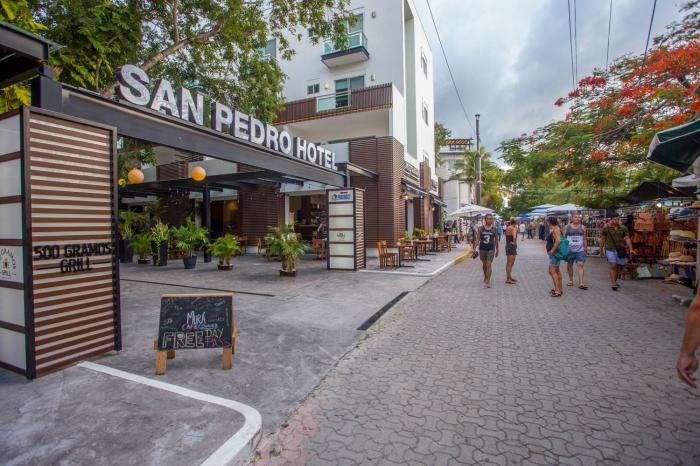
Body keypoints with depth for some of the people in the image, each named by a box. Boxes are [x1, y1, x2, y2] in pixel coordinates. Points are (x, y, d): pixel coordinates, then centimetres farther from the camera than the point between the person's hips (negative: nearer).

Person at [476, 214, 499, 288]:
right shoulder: (481, 228, -1)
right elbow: (478, 239, -1)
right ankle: (485, 277, 39)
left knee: (489, 265, -11)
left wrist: (497, 250, 9)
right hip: (482, 248, 2)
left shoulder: (494, 228, -2)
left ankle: (488, 281, -8)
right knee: (484, 264, 17)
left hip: (491, 249, -2)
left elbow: (496, 240, 6)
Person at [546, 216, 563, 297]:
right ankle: (559, 289, 27)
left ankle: (558, 291, -11)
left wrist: (552, 250, -23)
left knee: (552, 271, -11)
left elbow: (558, 241, -31)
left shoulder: (555, 230, -18)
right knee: (557, 271, 17)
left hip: (554, 253, -11)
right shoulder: (553, 229, 12)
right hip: (554, 254, 11)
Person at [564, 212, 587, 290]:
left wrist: (586, 248, 14)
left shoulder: (582, 227, 7)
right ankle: (571, 280, 26)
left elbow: (584, 239, 13)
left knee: (581, 265, -9)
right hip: (569, 250, 0)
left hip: (580, 250, 0)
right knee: (569, 265, 11)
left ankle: (581, 283, -11)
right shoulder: (567, 227, 2)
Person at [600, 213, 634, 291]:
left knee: (618, 267, 9)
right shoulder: (606, 228, 0)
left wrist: (630, 249, -15)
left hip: (621, 250, 3)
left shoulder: (623, 228, 5)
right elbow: (602, 240, 6)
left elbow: (627, 238, -2)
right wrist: (601, 250, 10)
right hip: (610, 250, -3)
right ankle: (613, 283, -13)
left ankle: (615, 282, 25)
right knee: (612, 266, -12)